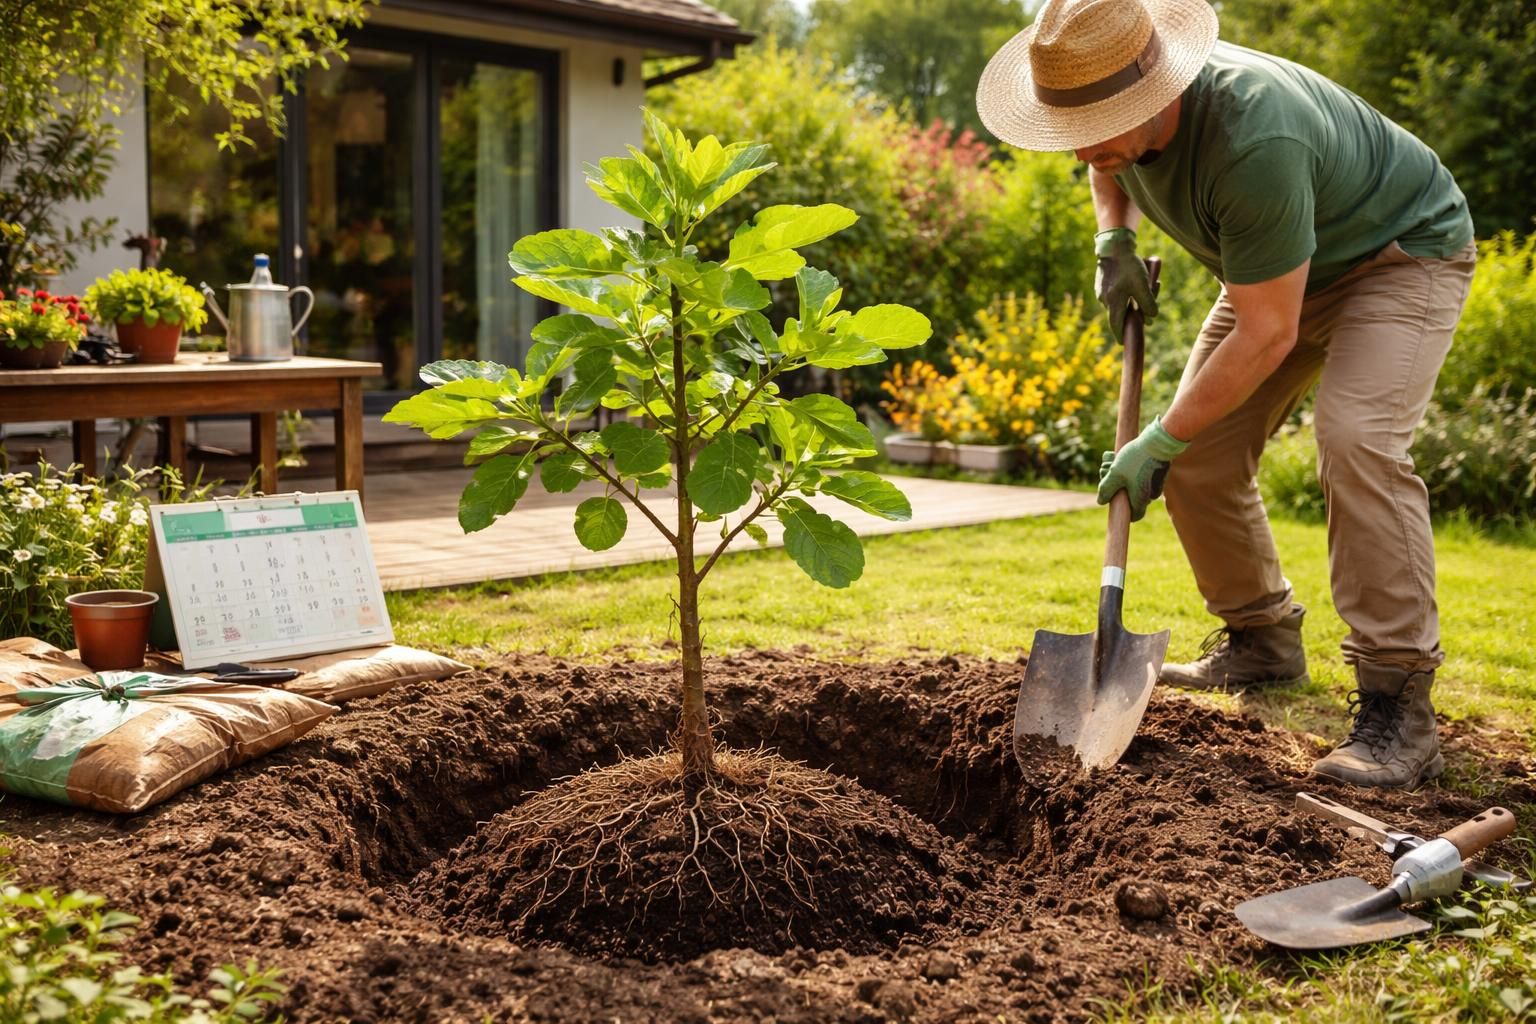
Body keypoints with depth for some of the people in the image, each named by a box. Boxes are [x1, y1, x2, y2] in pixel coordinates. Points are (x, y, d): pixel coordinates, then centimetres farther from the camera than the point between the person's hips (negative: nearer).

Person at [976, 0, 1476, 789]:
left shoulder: (1254, 139, -41)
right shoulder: (1123, 106, -15)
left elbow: (1267, 335, -34)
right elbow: (1107, 164, 14)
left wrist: (1159, 443, -26)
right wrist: (1114, 242, -5)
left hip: (1402, 251, -8)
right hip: (1286, 264, 8)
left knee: (1356, 437, -30)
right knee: (1199, 452, -1)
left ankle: (1398, 708, -25)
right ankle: (1262, 641, 20)